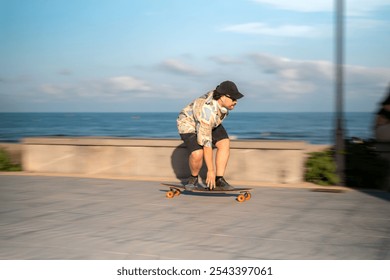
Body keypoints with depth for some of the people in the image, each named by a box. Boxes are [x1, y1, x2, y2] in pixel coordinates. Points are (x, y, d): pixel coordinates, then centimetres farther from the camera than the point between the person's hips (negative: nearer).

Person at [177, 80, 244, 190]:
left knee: (225, 144, -14)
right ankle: (193, 178, 4)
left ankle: (219, 181, -10)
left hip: (207, 123, 7)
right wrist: (211, 170, -32)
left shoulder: (222, 95, -22)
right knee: (198, 154, -26)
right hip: (189, 124, -7)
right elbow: (206, 143, -36)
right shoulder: (208, 112, -41)